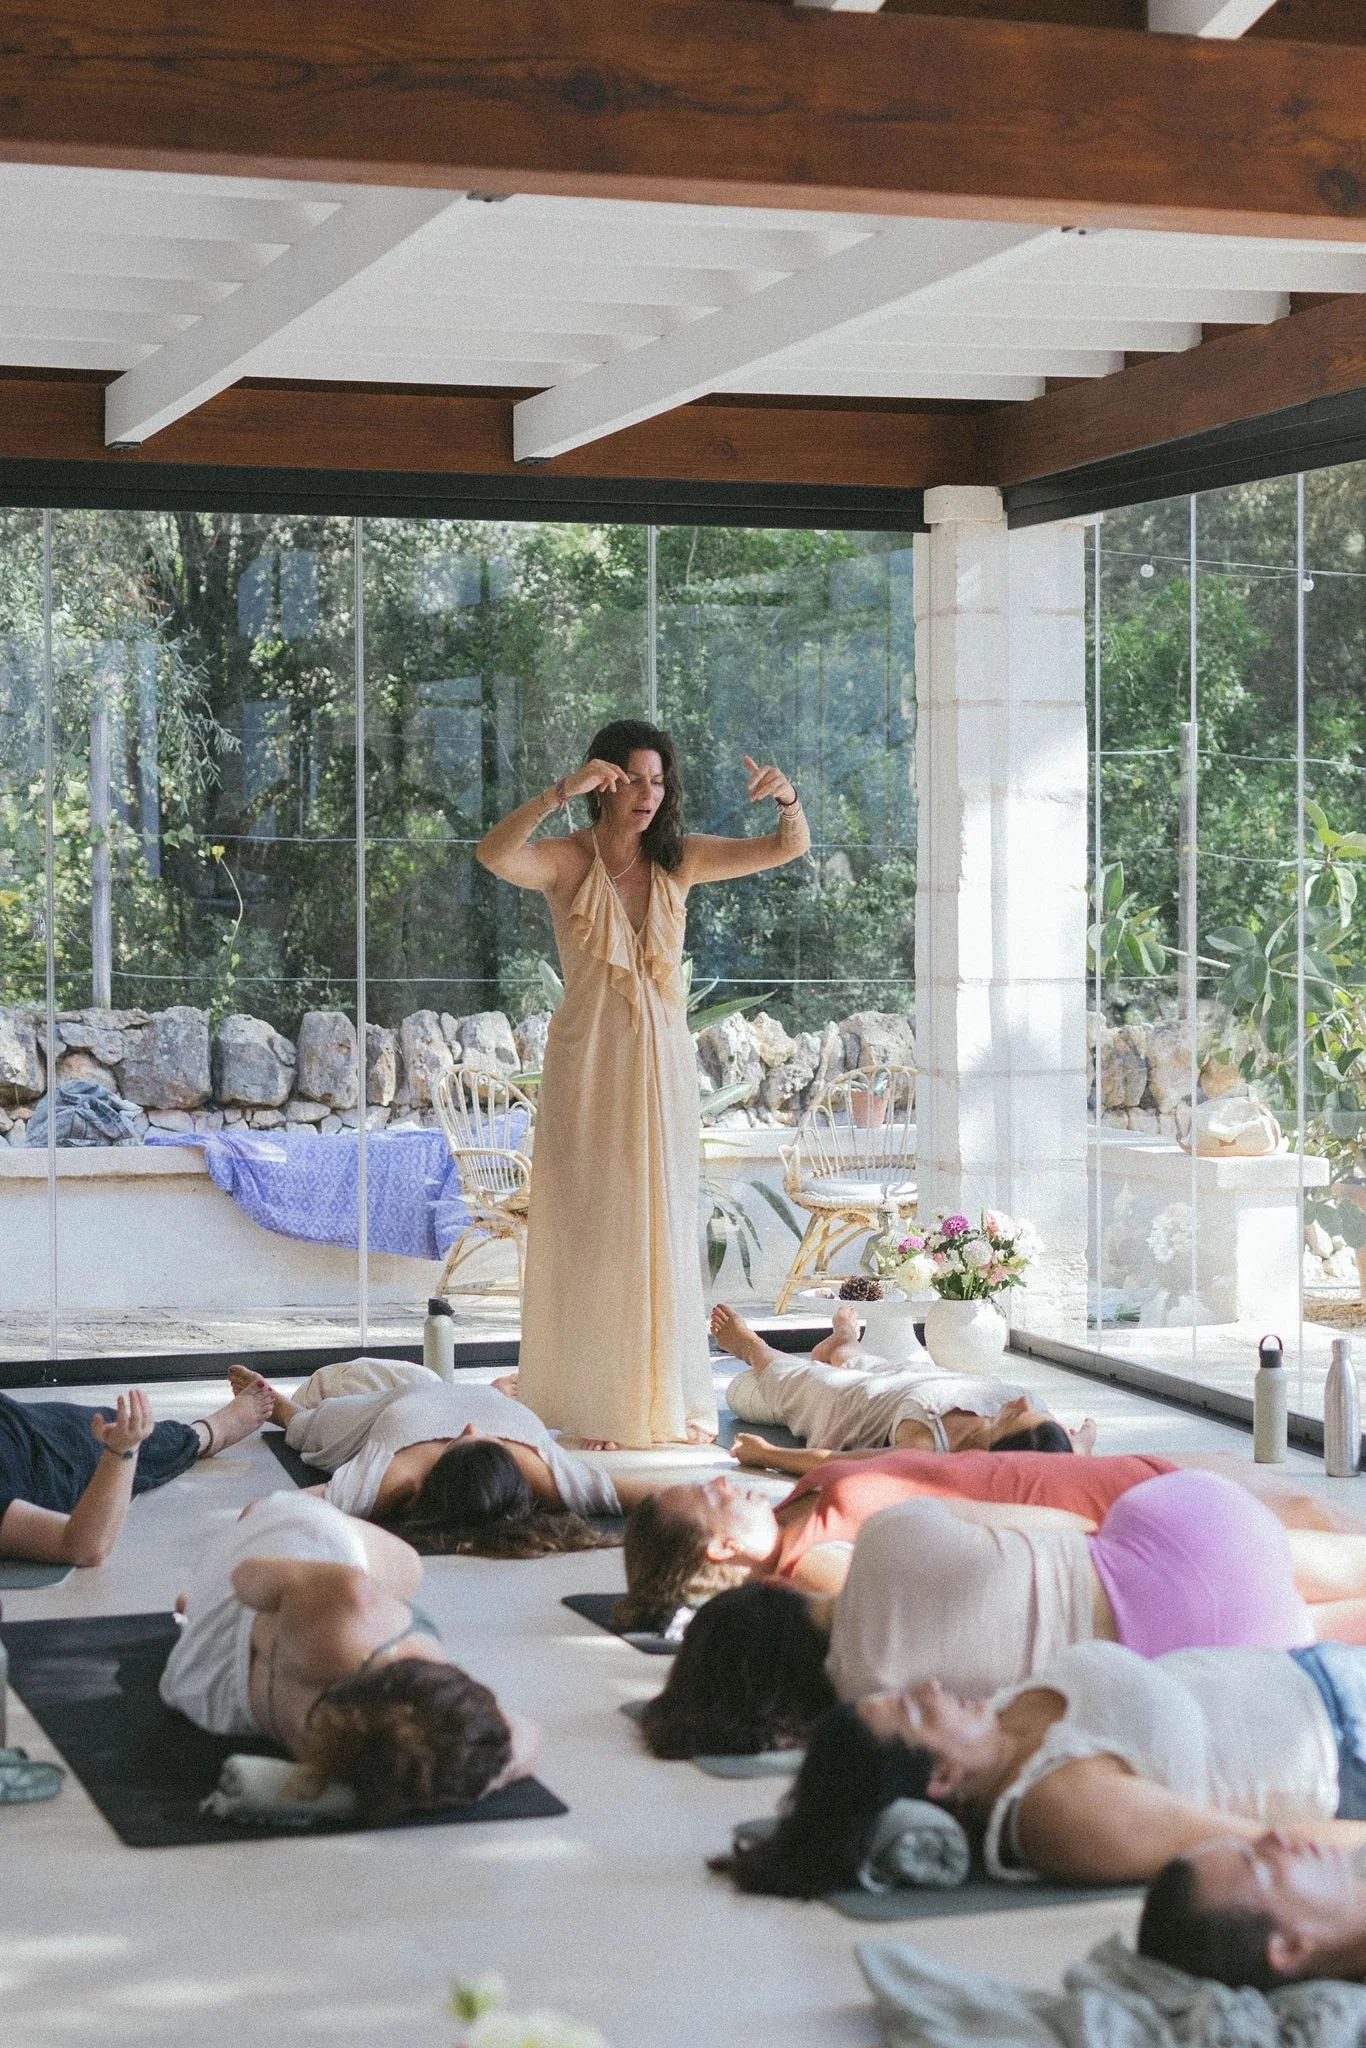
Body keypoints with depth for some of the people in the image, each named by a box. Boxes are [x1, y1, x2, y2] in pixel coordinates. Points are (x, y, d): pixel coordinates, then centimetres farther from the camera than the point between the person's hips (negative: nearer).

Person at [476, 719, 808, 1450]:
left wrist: (788, 799, -21)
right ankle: (594, 1408, 8)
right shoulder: (567, 861, -8)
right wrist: (562, 792, -40)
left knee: (663, 1230, 8)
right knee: (591, 1231, 1)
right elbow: (492, 854, -29)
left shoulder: (679, 860, 3)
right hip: (589, 1062, -4)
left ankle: (666, 1401, 17)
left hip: (662, 1063, 4)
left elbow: (789, 847, 0)